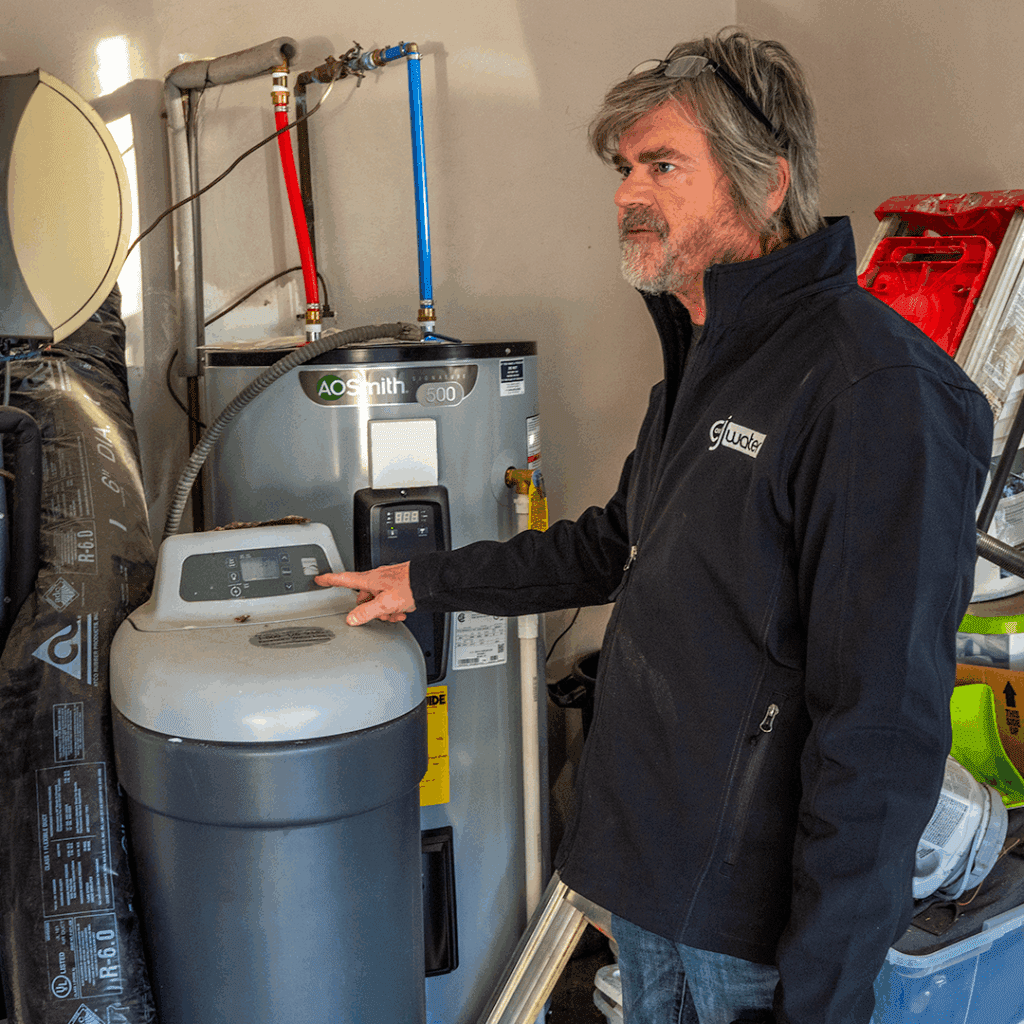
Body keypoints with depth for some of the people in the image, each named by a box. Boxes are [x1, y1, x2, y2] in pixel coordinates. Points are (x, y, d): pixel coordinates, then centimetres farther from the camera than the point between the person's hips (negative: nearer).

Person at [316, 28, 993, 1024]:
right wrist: (430, 581, 21)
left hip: (761, 906, -8)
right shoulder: (702, 362, 9)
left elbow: (885, 726, -25)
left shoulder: (874, 387, -23)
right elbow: (617, 545, 22)